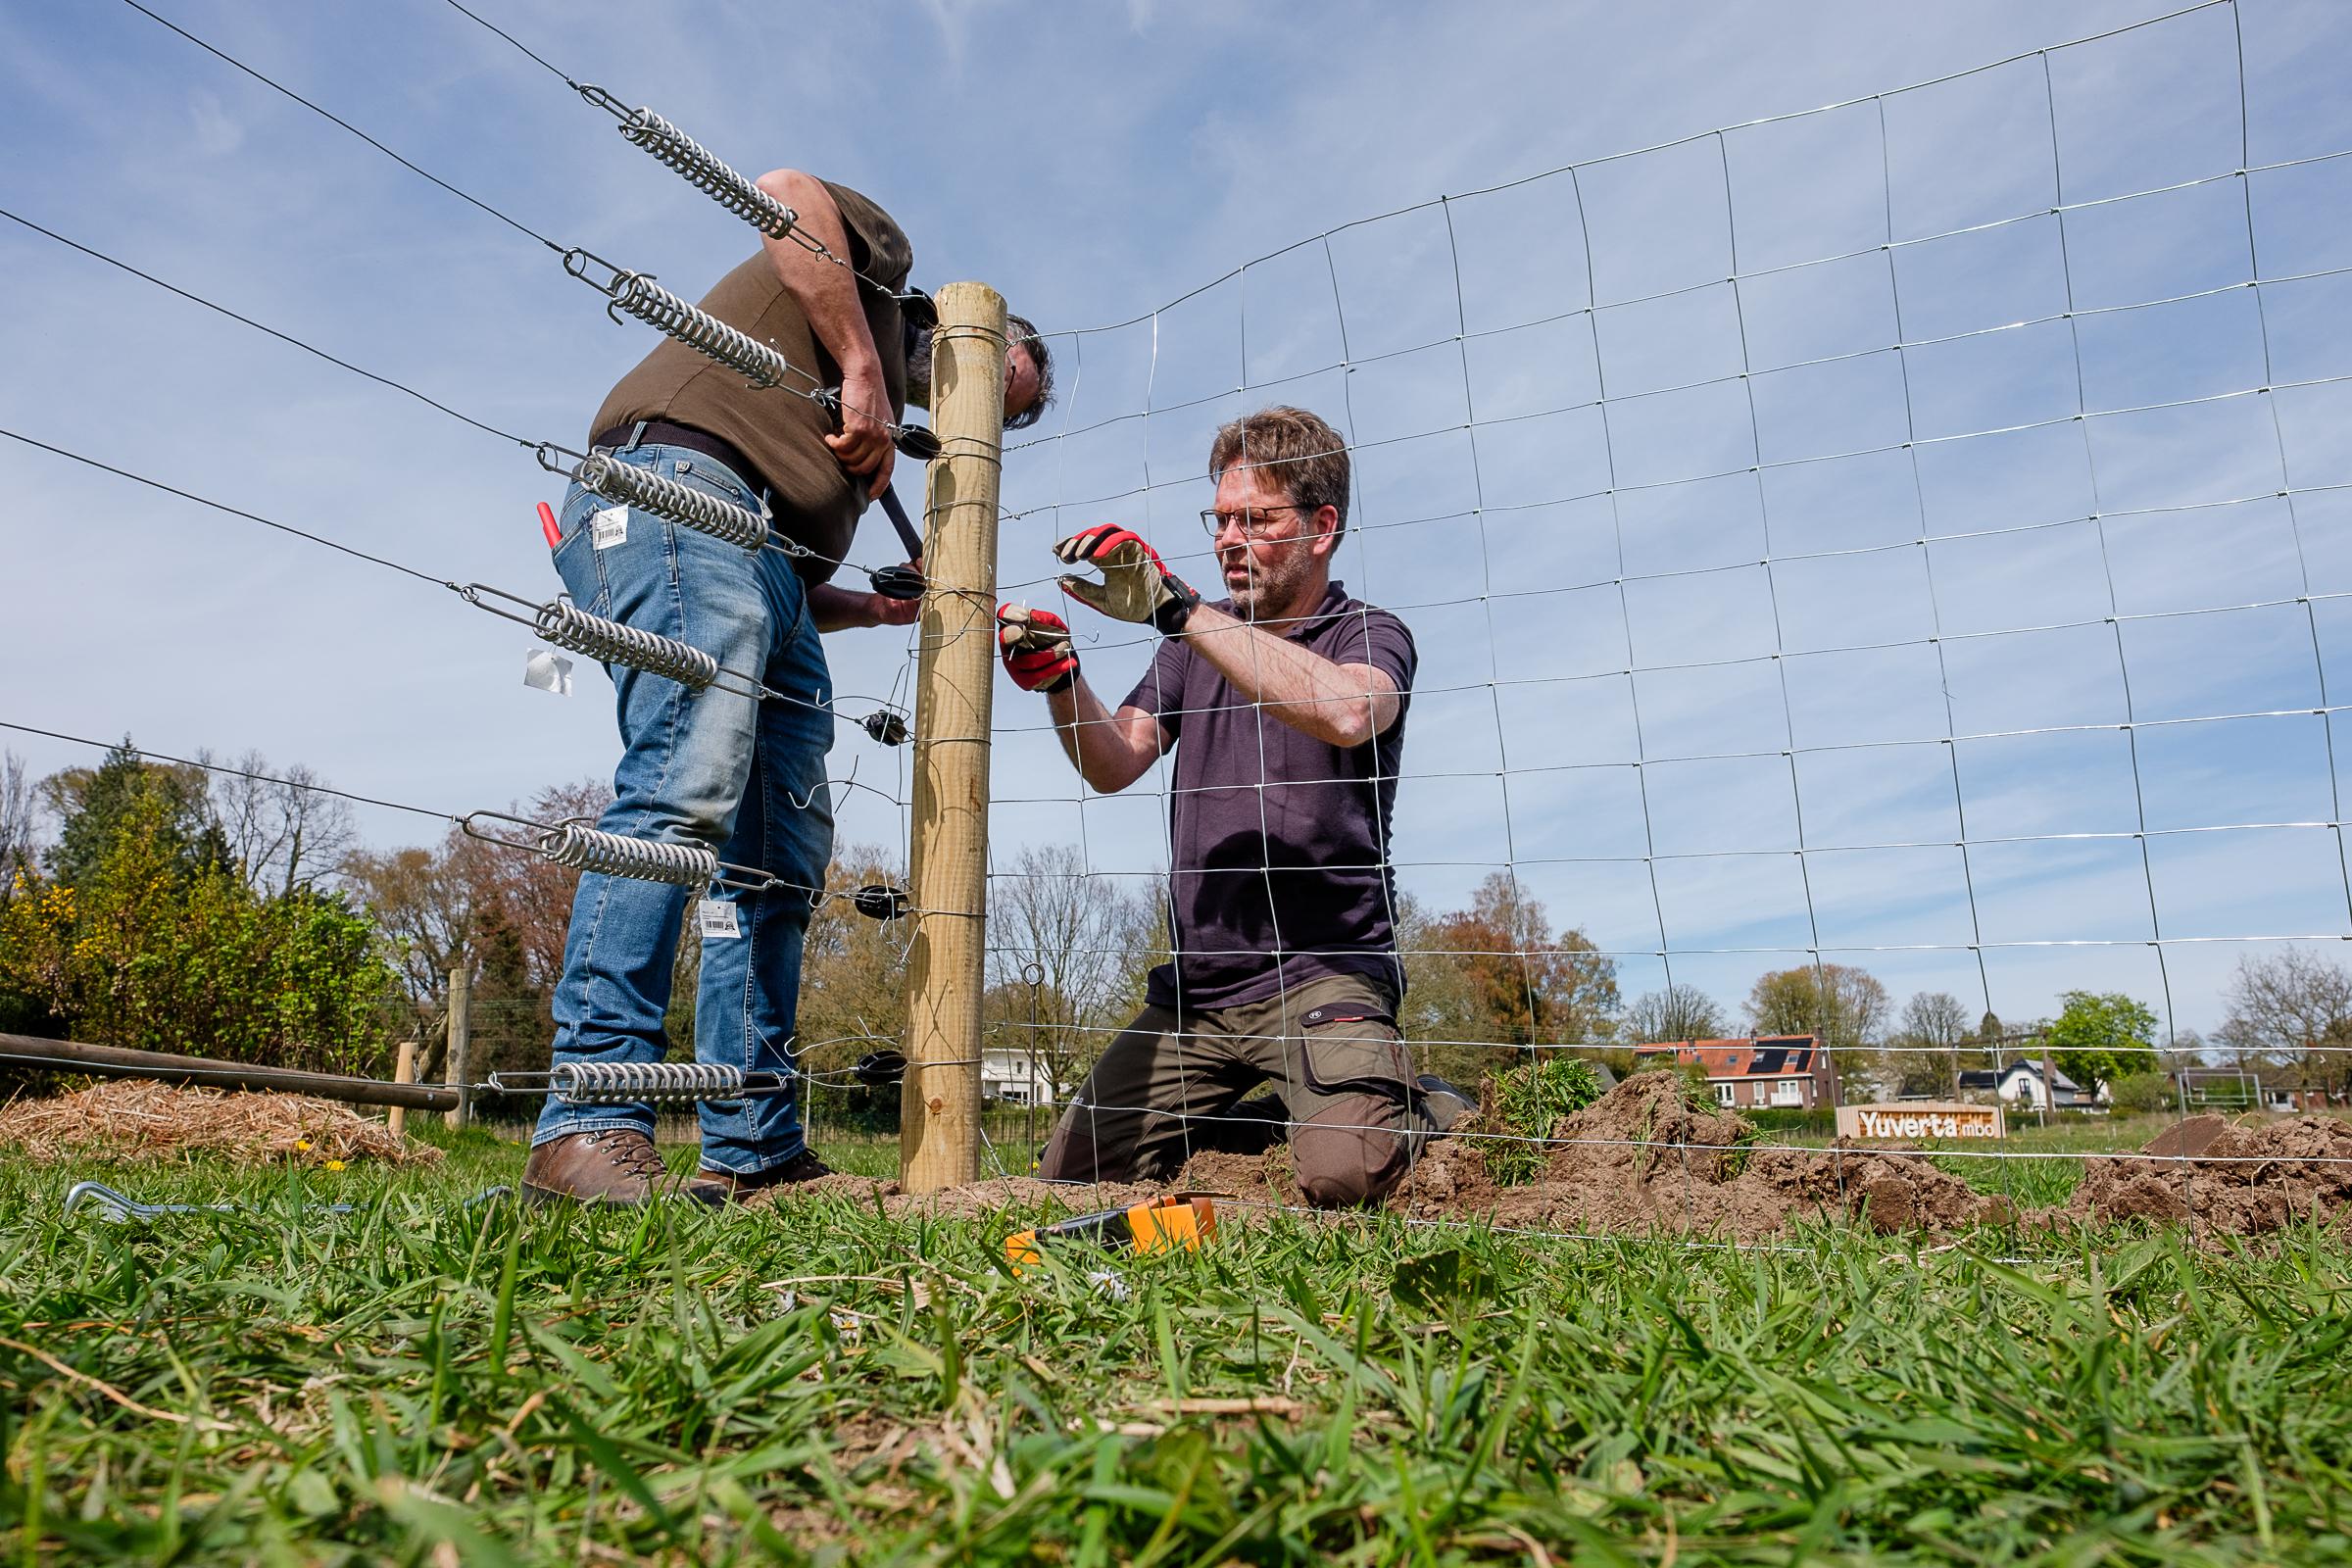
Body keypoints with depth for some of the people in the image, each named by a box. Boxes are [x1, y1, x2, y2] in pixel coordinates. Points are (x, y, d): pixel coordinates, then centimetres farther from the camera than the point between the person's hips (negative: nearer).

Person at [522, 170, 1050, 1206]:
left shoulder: (883, 445, 34)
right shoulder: (881, 252, 20)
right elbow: (786, 193, -4)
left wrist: (889, 606, 13)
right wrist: (861, 367, -7)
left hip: (772, 574, 9)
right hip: (685, 485, -9)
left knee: (783, 859, 0)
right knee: (690, 787, -25)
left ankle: (751, 1156, 2)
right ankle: (589, 1131, -27)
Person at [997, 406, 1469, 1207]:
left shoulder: (1371, 634, -1)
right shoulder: (1198, 644, 16)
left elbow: (1345, 712, -27)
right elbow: (1115, 764, 2)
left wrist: (1176, 607, -29)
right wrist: (1059, 678, -18)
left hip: (1322, 970, -5)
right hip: (1195, 985, 6)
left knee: (1347, 1170, -27)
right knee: (1070, 1175, 1)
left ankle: (1426, 1110, 8)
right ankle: (1243, 1121, 22)